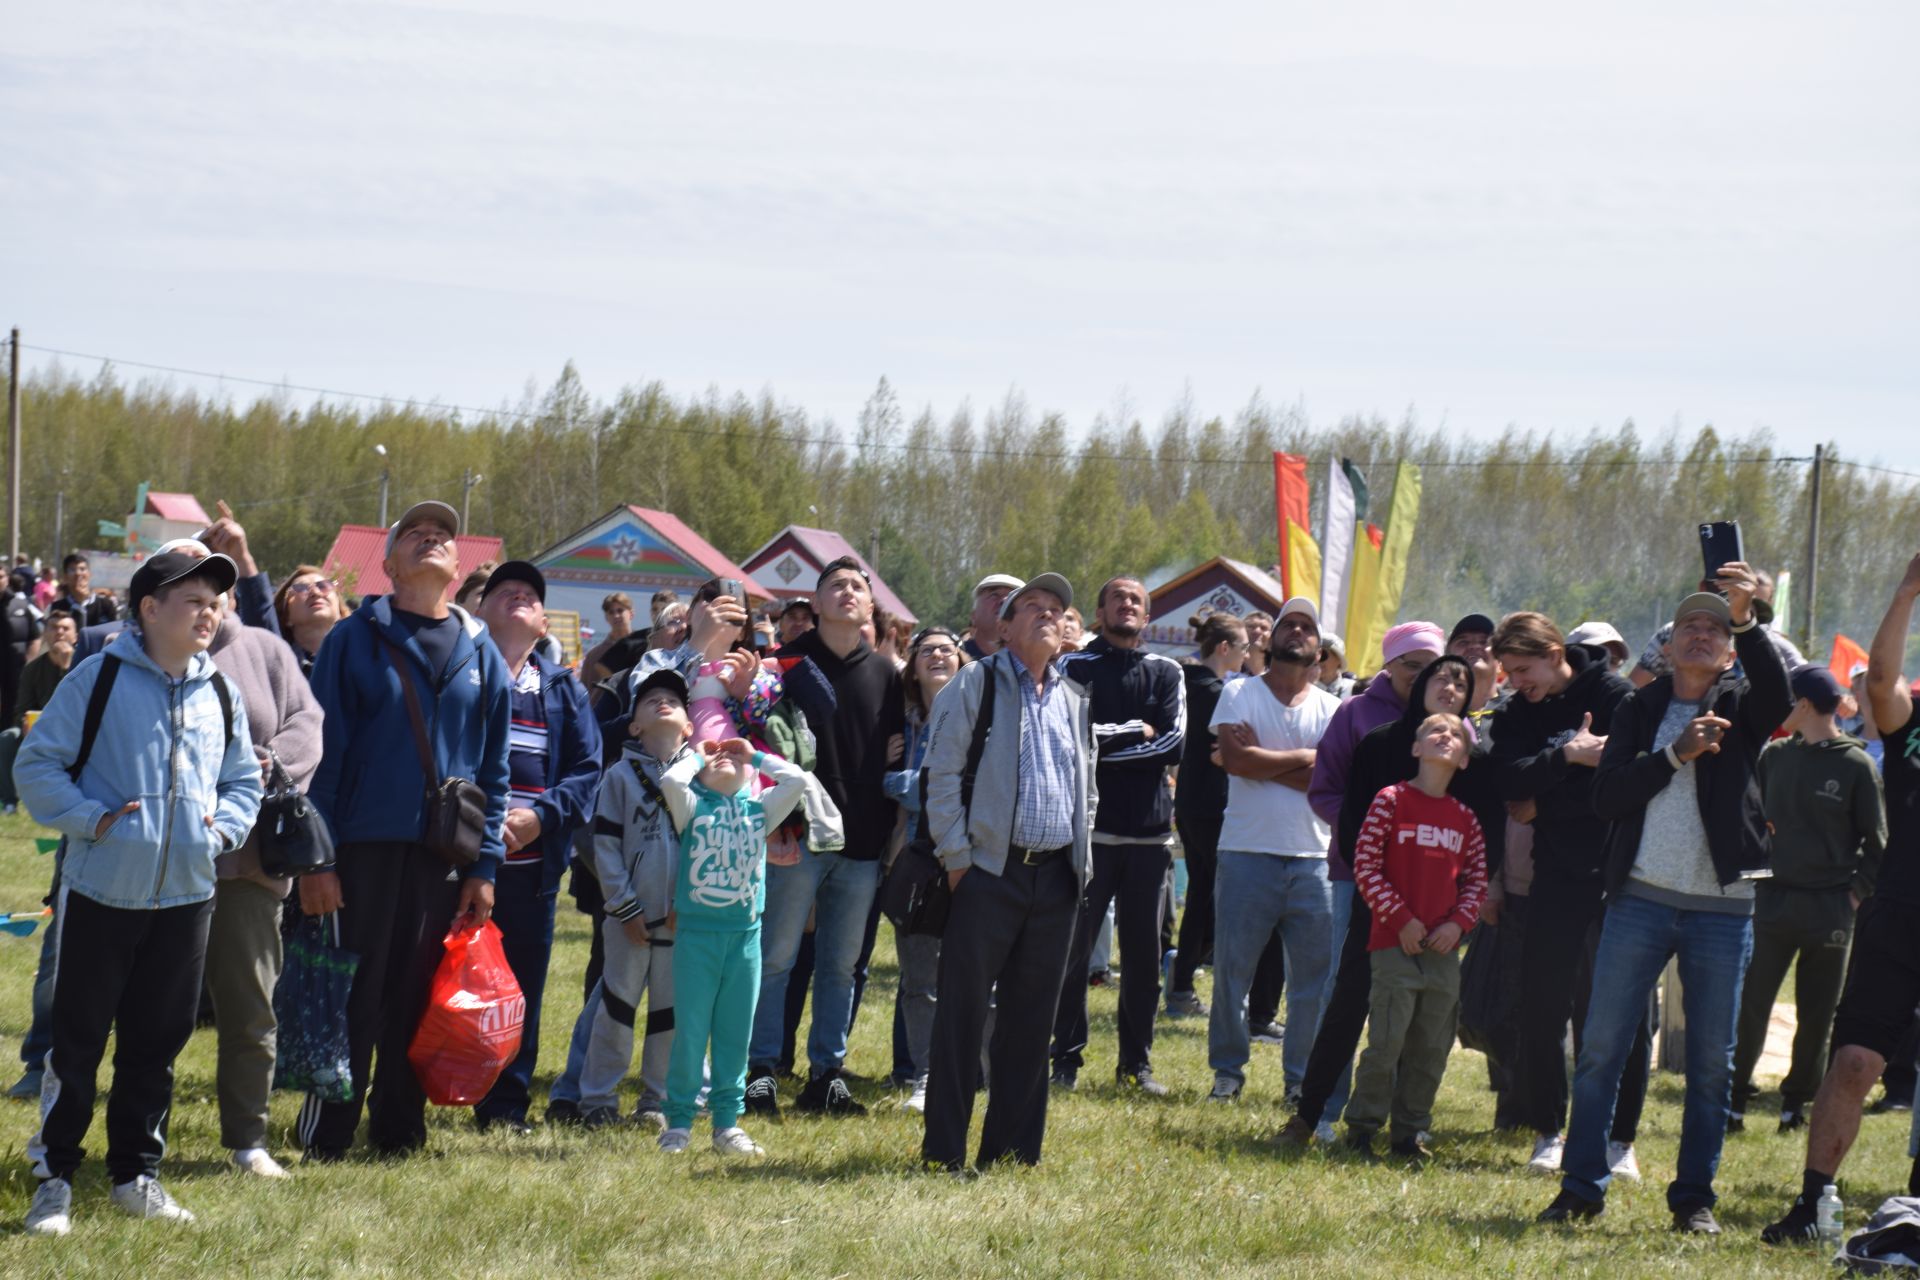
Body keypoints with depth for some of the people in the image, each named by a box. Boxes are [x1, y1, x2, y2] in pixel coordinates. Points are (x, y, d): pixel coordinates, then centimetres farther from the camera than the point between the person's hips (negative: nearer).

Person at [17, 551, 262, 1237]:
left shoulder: (220, 693, 9)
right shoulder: (99, 678, -7)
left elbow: (244, 782, 20)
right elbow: (37, 764, -6)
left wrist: (221, 826, 2)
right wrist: (90, 818, -16)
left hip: (186, 896, 5)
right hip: (102, 891, -5)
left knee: (156, 1041, 11)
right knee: (77, 1039, 1)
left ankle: (137, 1174, 22)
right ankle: (54, 1177, 9)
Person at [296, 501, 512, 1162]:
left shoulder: (480, 653, 10)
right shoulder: (354, 639, 0)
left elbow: (493, 767, 12)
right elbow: (324, 753, -3)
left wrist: (484, 865, 5)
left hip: (444, 854, 3)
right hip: (365, 849, -3)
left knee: (418, 1002, 8)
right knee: (353, 999, -1)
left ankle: (401, 1132, 17)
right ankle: (325, 1139, 7)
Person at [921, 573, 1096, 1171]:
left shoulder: (1074, 700, 17)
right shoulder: (976, 684, 0)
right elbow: (943, 774, -4)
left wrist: (1082, 862, 13)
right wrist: (957, 858, -9)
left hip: (1056, 876, 5)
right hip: (990, 871, -5)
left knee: (1030, 1017, 8)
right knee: (963, 1012, -4)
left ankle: (1013, 1150, 13)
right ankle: (944, 1152, -1)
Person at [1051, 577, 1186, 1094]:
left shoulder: (1166, 673, 11)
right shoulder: (1075, 667, 3)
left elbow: (1175, 744, -3)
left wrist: (1104, 743, -9)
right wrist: (1137, 732, -8)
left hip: (1151, 831, 3)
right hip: (1090, 828, -3)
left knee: (1144, 952, 6)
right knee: (1074, 947, -2)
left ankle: (1137, 1061, 13)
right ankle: (1067, 1057, 5)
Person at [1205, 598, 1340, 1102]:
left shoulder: (1330, 709, 8)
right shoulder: (1240, 694, 4)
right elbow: (1235, 758, -12)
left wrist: (1262, 760, -9)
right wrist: (1300, 758, -5)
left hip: (1313, 858, 2)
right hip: (1247, 853, -2)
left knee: (1314, 975, 2)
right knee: (1232, 969, 1)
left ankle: (1302, 1075, 13)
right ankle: (1227, 1069, 13)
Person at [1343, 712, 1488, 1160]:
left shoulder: (1465, 818, 10)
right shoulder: (1392, 801, -4)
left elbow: (1476, 880, 14)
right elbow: (1365, 864, -7)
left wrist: (1458, 922, -3)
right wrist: (1400, 918, -11)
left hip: (1444, 950, 5)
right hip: (1395, 944, -5)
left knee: (1432, 1050, 7)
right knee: (1387, 1042, -7)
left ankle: (1409, 1131, 16)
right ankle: (1362, 1127, 5)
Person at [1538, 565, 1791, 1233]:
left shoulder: (1739, 707, 6)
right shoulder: (1640, 711, 9)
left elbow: (1778, 695, -19)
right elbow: (1607, 796, -3)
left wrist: (1747, 620, -32)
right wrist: (1677, 754, -16)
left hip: (1722, 908, -1)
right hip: (1641, 898, 1)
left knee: (1712, 1060, 2)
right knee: (1601, 1048, -2)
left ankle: (1694, 1196, 10)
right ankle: (1581, 1186, 4)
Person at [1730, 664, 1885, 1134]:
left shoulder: (1856, 765, -3)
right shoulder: (1775, 756, 8)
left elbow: (1876, 843, 2)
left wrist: (1856, 892, -5)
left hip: (1829, 907, -2)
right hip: (1774, 897, 2)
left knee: (1816, 1014, 5)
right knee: (1750, 1004, -4)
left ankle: (1797, 1099, 18)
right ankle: (1735, 1099, 4)